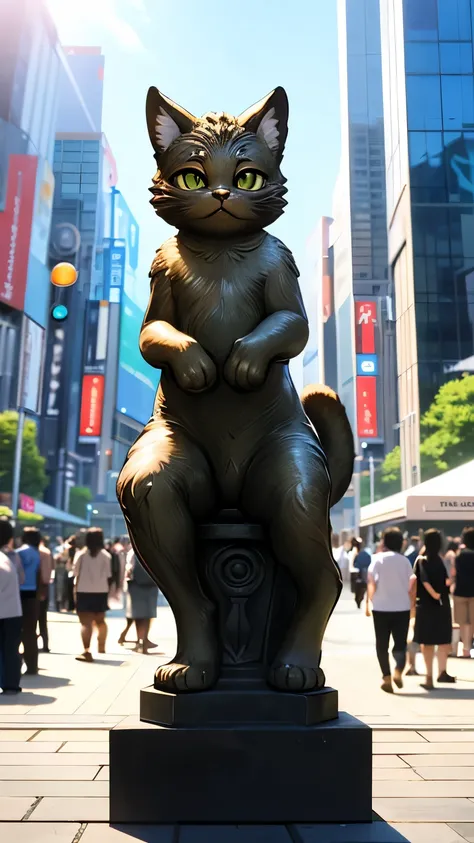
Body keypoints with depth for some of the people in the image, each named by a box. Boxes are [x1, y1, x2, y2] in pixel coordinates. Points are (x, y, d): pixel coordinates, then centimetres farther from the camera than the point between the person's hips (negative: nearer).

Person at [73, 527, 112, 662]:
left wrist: (75, 590, 4)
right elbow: (108, 576, -2)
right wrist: (107, 591, 7)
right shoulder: (106, 555, -2)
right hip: (101, 591, 2)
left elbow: (76, 574, -4)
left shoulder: (81, 554, -4)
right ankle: (101, 646, 35)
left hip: (84, 591, -2)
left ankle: (87, 652, -8)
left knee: (86, 622, -2)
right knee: (100, 620, 22)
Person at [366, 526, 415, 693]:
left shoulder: (378, 559, -5)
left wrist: (369, 601, 3)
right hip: (402, 608, 1)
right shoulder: (405, 560, 2)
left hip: (381, 608, -1)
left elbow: (371, 583, -10)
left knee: (382, 644, 11)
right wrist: (410, 603, 15)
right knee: (400, 643, 9)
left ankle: (386, 677, 2)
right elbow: (410, 585, 2)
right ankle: (398, 670, -16)